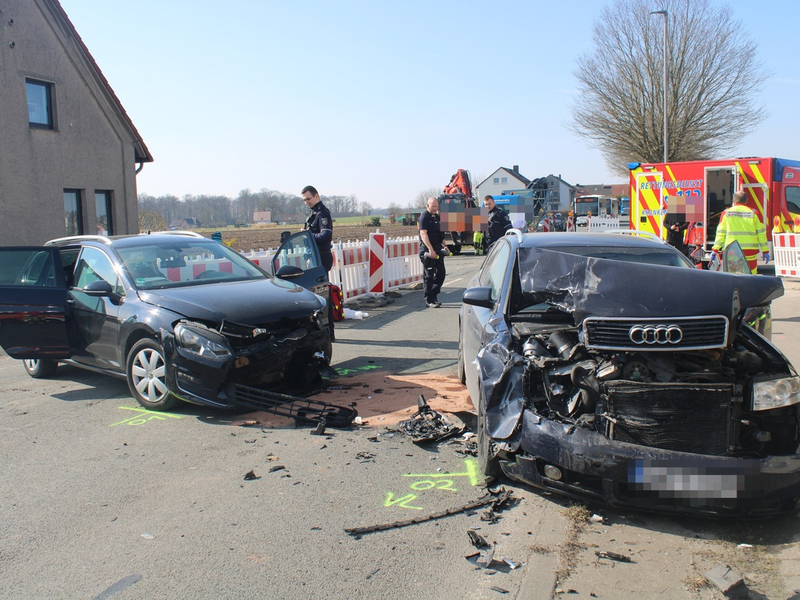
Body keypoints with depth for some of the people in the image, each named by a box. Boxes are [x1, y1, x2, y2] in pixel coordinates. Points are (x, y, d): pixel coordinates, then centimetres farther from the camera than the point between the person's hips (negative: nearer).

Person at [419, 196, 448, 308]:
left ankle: (434, 295, 21)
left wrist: (443, 245, 17)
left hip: (437, 249, 8)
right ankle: (429, 300, 3)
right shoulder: (424, 217, -9)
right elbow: (423, 234, -20)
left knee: (441, 273, 8)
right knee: (428, 275, -3)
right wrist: (430, 249, -28)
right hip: (427, 250, -8)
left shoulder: (437, 217, 16)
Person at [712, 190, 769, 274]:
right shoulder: (753, 213, 4)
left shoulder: (726, 213, 5)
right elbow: (761, 232, 5)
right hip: (750, 250, 0)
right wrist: (765, 251, 10)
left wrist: (715, 249, 8)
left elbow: (721, 232, 4)